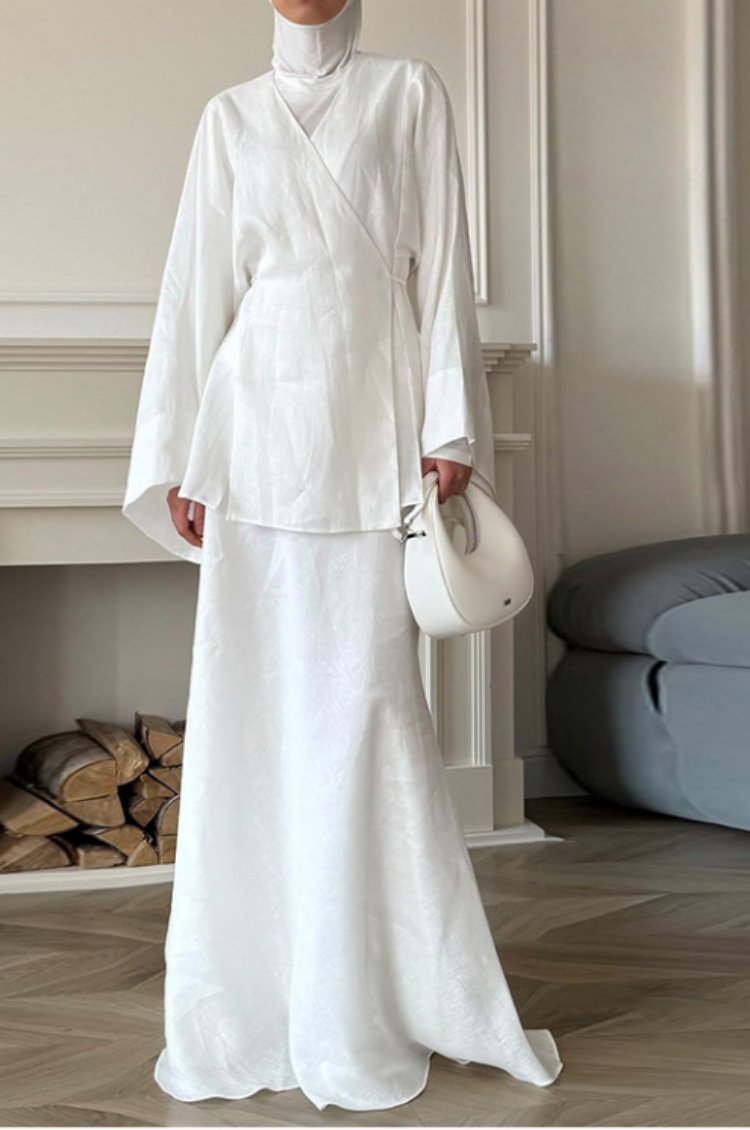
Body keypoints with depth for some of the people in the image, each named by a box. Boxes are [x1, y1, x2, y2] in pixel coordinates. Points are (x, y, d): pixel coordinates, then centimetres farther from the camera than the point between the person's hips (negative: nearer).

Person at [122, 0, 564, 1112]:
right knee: (252, 697, 2)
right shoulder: (230, 116, 16)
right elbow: (196, 288, 12)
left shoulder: (409, 93, 11)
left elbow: (442, 267, 4)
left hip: (368, 429, -2)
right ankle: (252, 993, 14)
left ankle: (366, 1001, 11)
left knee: (365, 699, -3)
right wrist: (180, 462, 5)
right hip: (259, 426, 2)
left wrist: (450, 432, -6)